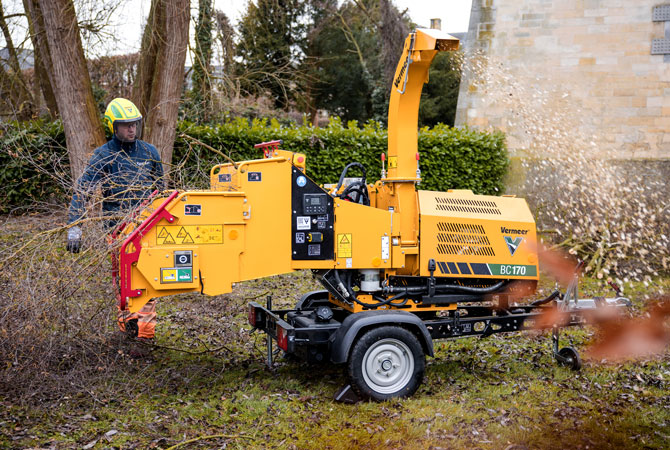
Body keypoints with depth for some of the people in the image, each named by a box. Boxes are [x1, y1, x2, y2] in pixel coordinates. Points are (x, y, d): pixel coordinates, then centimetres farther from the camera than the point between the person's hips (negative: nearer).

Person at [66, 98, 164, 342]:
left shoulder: (149, 152, 9)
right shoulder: (103, 155, -1)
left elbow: (160, 189, 21)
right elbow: (82, 191, -8)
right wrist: (74, 227, -18)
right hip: (118, 226, -2)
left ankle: (145, 329, 5)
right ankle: (127, 321, 14)